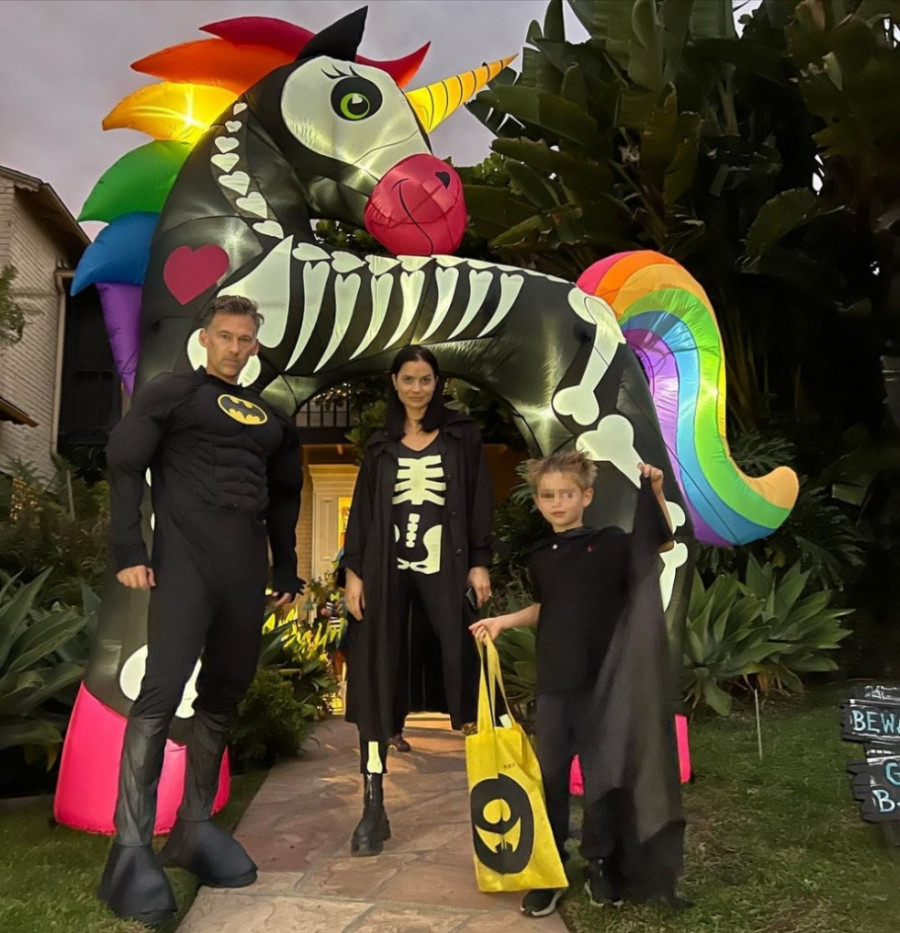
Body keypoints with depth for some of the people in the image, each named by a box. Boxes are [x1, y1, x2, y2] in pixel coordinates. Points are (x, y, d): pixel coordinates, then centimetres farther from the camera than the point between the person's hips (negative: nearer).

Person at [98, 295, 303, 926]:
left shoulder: (270, 417, 20)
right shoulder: (173, 393, 5)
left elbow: (284, 496, 22)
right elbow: (125, 465, -3)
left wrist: (286, 572, 17)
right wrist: (130, 551, -12)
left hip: (246, 567, 6)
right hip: (185, 558, -5)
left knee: (225, 696, 9)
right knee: (161, 694, -13)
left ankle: (195, 827, 20)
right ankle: (132, 847, -7)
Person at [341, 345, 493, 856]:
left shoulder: (463, 436, 7)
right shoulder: (381, 445, 12)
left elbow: (480, 504, 3)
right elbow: (362, 510, 9)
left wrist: (479, 564, -6)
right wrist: (353, 571, 1)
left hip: (446, 570, -2)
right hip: (387, 571, 2)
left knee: (462, 668, -4)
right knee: (377, 682, 1)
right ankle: (374, 808, 9)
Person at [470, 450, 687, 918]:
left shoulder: (611, 543, -6)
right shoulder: (540, 557, 5)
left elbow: (665, 544, 6)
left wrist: (654, 493, -8)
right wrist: (503, 621, 9)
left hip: (603, 684, -3)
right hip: (553, 685, 3)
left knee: (604, 777, 11)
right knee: (550, 778, 10)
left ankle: (601, 865, 30)